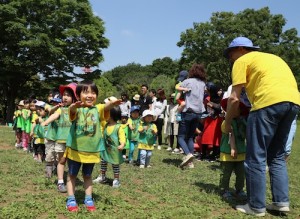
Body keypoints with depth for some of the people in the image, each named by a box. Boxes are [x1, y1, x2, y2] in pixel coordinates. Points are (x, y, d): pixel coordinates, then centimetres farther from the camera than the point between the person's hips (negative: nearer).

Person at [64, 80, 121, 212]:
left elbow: (105, 107, -26)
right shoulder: (76, 109, -10)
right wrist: (75, 106, -60)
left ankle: (88, 199, 27)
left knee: (88, 176, 17)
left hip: (92, 151, 2)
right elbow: (72, 110, -34)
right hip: (75, 149, -2)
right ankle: (71, 199, 22)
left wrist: (111, 103, -52)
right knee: (72, 175, 12)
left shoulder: (97, 109, -4)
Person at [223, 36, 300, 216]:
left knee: (256, 158, 1)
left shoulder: (242, 61, 12)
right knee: (277, 156, 19)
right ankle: (281, 201, 17)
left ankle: (257, 206, 6)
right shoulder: (271, 57, 34)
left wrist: (227, 122, 17)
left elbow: (234, 98, 5)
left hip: (269, 101, -8)